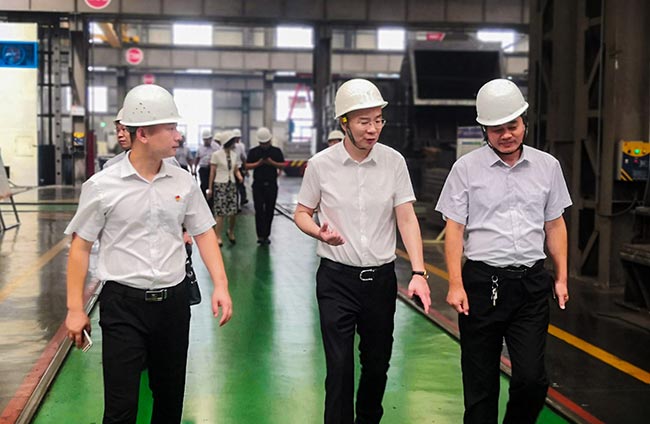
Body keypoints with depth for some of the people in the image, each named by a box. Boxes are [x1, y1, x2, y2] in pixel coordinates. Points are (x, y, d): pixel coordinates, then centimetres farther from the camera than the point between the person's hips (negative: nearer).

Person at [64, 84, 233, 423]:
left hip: (174, 300, 4)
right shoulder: (102, 186, -7)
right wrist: (75, 308, -2)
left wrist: (220, 285, -1)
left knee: (170, 395, 15)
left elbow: (204, 233, 10)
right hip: (123, 303, -3)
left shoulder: (183, 182, 3)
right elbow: (80, 246, -1)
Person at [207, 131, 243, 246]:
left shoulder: (235, 154, 7)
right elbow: (212, 172, -3)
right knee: (220, 212, -5)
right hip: (220, 185, -4)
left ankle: (231, 232, 25)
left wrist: (239, 176, -10)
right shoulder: (217, 155, -7)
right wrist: (210, 188, -3)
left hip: (232, 184, 4)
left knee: (233, 211, 1)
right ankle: (218, 236, 4)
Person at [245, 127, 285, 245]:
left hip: (271, 185, 1)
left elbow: (282, 165, 3)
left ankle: (266, 236, 15)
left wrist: (272, 163, -13)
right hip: (258, 184, -1)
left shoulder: (276, 151, 5)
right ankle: (260, 235, -6)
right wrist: (258, 163, -13)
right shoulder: (253, 151, 5)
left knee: (269, 211, 5)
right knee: (259, 210, -7)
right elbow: (247, 166, 2)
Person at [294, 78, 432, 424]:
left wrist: (418, 272, -15)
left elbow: (407, 218, -4)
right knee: (339, 366, -5)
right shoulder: (321, 164, -5)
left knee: (378, 363, 14)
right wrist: (320, 232, -16)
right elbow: (301, 213, 7)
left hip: (381, 276, 2)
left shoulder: (393, 161, -2)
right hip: (337, 278, -2)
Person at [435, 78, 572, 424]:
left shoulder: (547, 166, 8)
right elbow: (454, 228, -1)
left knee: (532, 378, -4)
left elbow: (555, 226, 14)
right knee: (479, 382, 6)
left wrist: (562, 278, 10)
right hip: (481, 282, -1)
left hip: (531, 282, 2)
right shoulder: (466, 168, 0)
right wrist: (455, 285, -8)